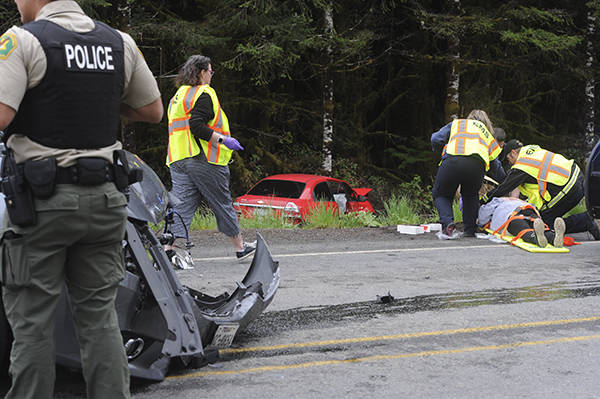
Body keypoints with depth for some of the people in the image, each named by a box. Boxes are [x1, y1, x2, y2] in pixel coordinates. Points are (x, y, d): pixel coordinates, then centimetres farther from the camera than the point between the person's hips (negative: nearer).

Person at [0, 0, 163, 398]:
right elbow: (153, 110, 18)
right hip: (103, 200, 5)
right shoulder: (121, 43, 9)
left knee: (32, 321, 2)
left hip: (41, 201, -5)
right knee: (100, 316, 11)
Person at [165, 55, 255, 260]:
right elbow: (196, 126, -21)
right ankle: (240, 247, 15)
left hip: (177, 159, 8)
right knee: (223, 204, 4)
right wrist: (222, 140, -18)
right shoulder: (204, 94, -9)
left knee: (182, 205, 1)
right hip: (204, 159, -8)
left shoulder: (178, 95, 19)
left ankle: (169, 249, -12)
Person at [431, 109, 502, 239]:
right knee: (470, 195, 29)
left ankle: (448, 225, -4)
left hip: (452, 160, -1)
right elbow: (495, 161, 32)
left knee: (440, 194, 19)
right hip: (477, 164, 2)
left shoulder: (456, 123, 33)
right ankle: (470, 230, 19)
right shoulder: (487, 133, 36)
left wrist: (438, 150, 46)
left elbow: (435, 139, 24)